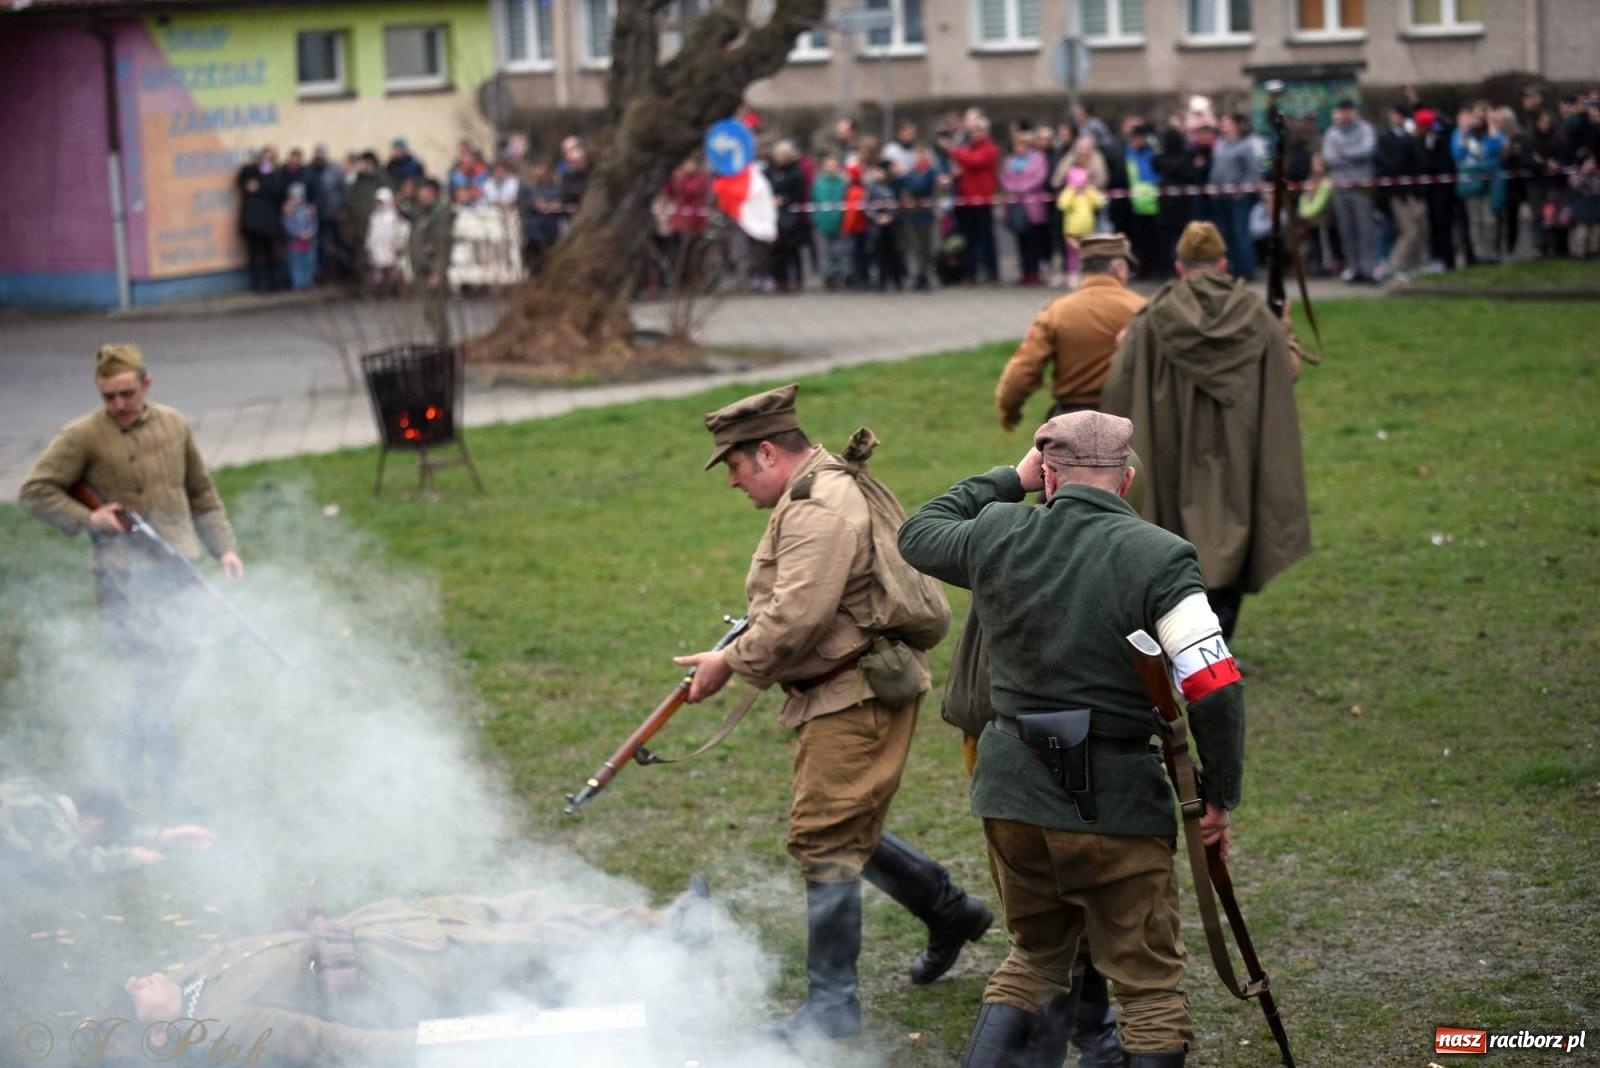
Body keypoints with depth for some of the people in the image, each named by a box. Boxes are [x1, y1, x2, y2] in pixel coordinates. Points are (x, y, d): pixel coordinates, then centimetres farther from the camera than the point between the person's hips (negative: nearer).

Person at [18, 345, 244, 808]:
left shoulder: (174, 425, 9)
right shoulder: (81, 437, -7)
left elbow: (202, 493, 19)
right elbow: (34, 492, -5)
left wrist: (224, 546, 12)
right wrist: (87, 518, -15)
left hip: (175, 571, 6)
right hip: (125, 578, -6)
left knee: (175, 667, 12)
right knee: (158, 675, -9)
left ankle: (129, 758, 30)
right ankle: (166, 783, 0)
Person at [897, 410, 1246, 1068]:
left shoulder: (999, 537, -1)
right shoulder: (1158, 557, -12)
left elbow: (918, 534, 22)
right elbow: (1215, 685, -18)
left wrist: (1008, 481, 25)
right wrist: (1219, 795, -7)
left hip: (1012, 790, 4)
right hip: (1115, 800, -4)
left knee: (1036, 959, 24)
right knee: (1149, 984, 9)